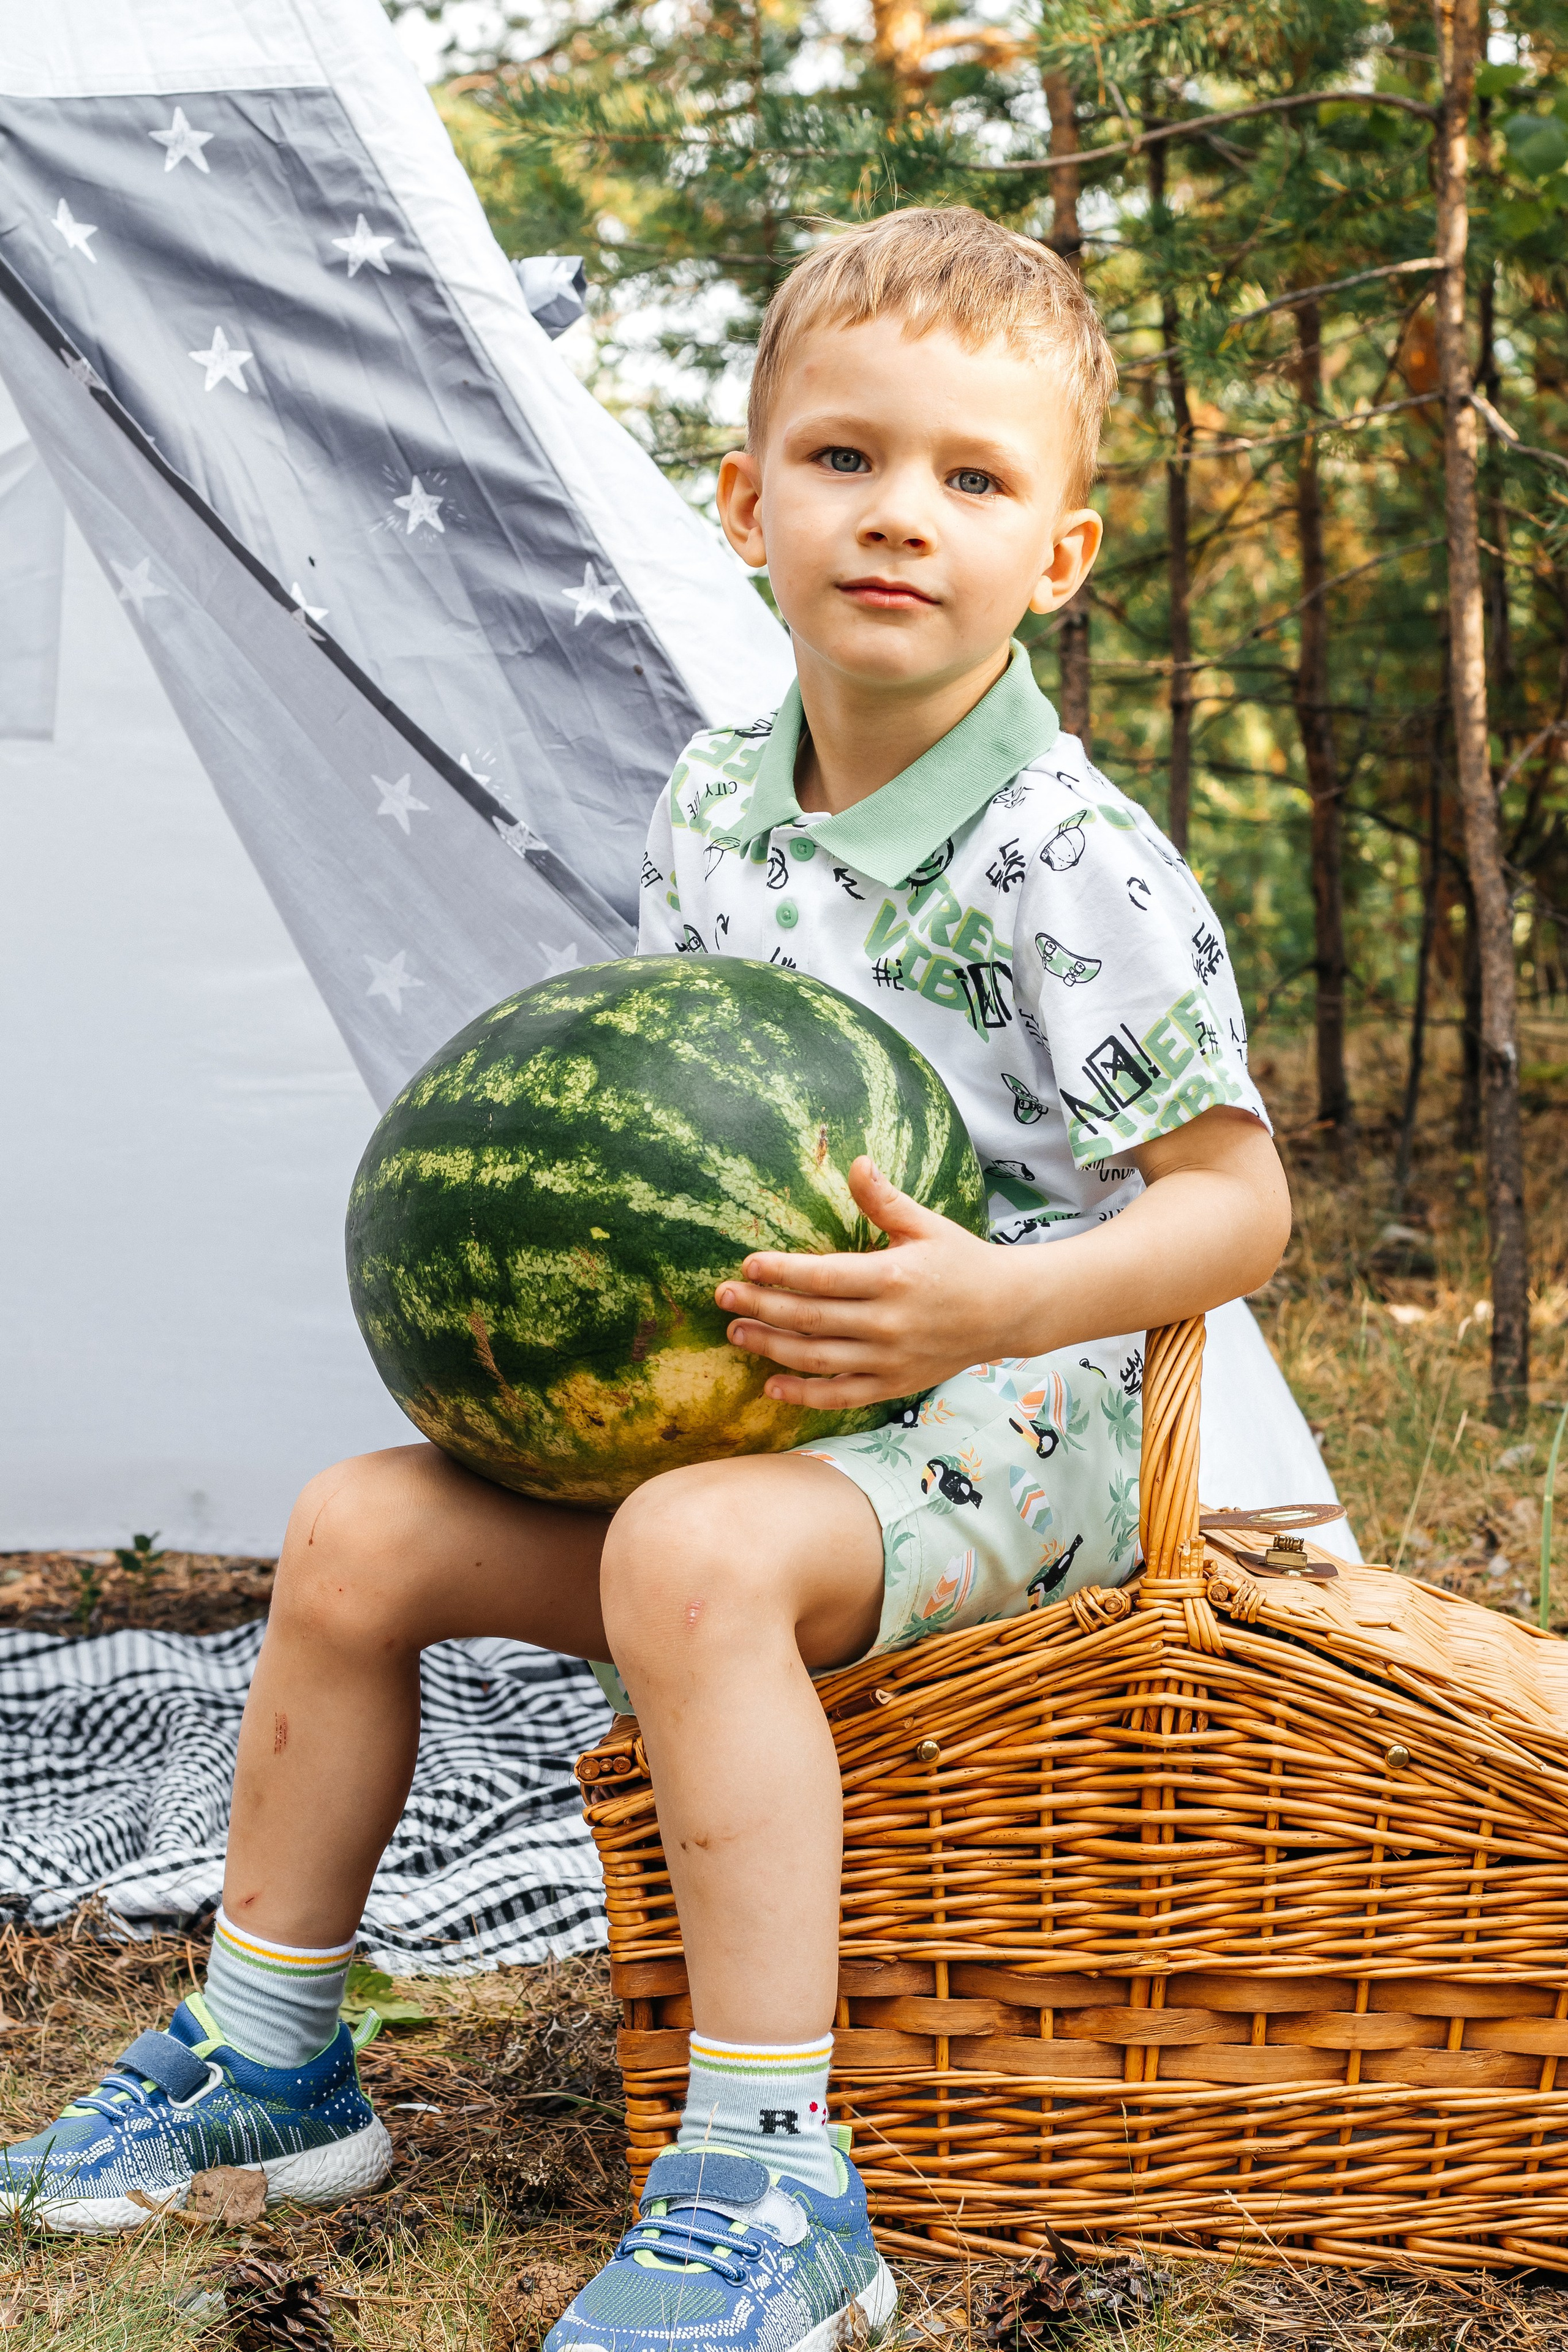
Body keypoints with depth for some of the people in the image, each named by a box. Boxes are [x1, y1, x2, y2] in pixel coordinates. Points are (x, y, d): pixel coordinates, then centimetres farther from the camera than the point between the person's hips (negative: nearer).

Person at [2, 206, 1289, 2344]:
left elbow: (1236, 1205, -15)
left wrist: (990, 1306, -29)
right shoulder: (712, 807, 6)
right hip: (717, 1403, 8)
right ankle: (265, 2056, 13)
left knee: (696, 1555, -36)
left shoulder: (1069, 865, -16)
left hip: (999, 1413, -7)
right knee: (362, 1531, -3)